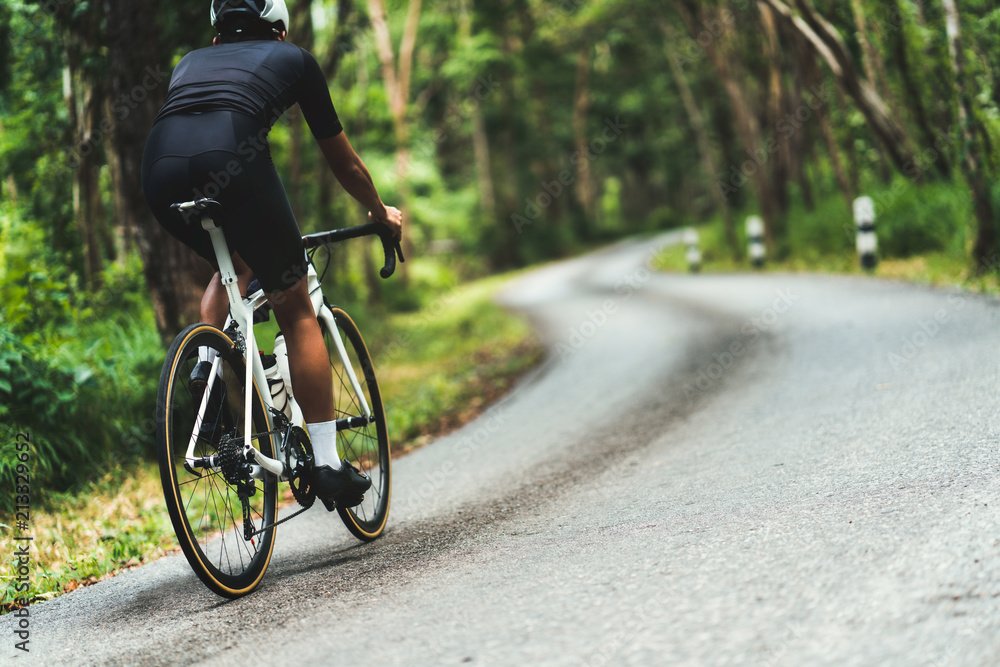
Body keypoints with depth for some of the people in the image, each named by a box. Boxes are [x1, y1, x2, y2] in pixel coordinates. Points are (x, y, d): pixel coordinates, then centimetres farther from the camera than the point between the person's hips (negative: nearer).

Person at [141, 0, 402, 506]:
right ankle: (326, 464, 12)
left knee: (234, 265, 36)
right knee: (295, 310, 13)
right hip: (231, 161, -4)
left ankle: (207, 367, 15)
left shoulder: (191, 62, 37)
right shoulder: (293, 58, 29)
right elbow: (343, 163, 36)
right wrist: (380, 213, 55)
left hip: (159, 172, 4)